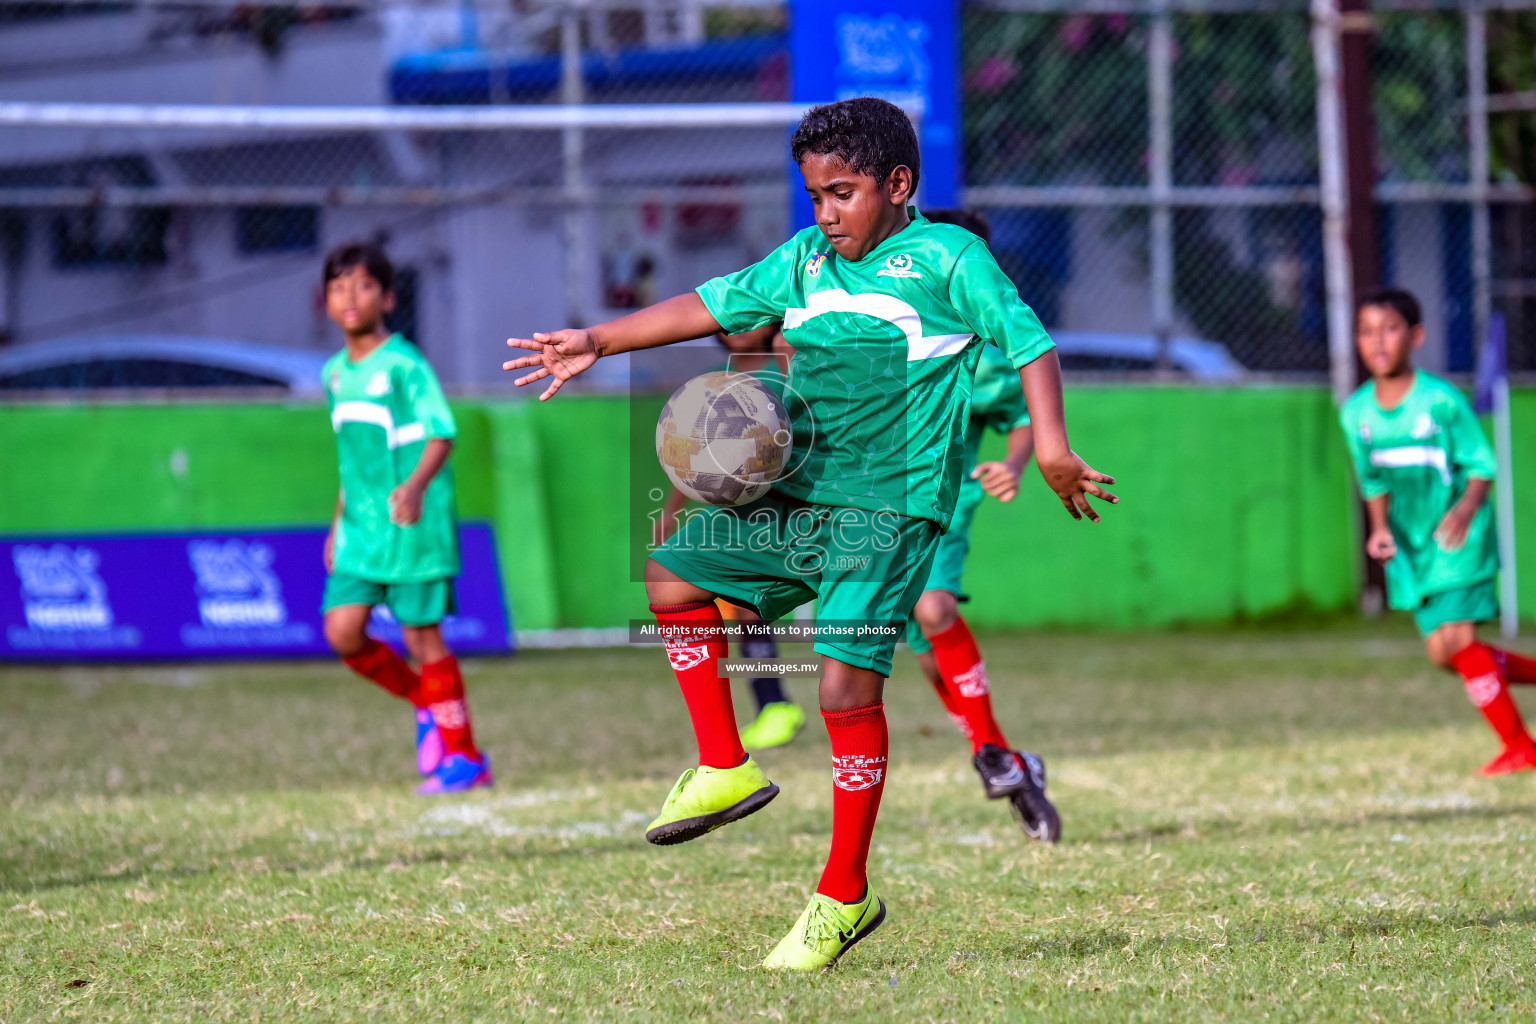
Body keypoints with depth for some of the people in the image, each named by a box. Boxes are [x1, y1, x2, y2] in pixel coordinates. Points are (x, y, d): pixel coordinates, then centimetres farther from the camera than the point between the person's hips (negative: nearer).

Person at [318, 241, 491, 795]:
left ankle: (463, 757, 6)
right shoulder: (335, 373, 12)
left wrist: (415, 486, -32)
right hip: (362, 526, 7)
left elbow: (442, 435, -15)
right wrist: (339, 522, 21)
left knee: (422, 635, -4)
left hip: (414, 523, -7)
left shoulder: (404, 365, -10)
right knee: (342, 631, -4)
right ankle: (424, 700, 19)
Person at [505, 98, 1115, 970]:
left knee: (848, 682, -13)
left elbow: (1030, 343, -9)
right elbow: (715, 306, 18)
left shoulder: (948, 259, -5)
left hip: (889, 507, -8)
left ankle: (844, 897, -5)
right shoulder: (805, 261, 13)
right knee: (675, 577, 10)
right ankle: (725, 770, 18)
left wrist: (1051, 443, -23)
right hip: (797, 495, 8)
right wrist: (599, 341, 15)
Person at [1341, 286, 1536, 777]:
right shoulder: (1357, 412, 2)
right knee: (1442, 652, 1)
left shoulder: (1441, 400, -14)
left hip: (1459, 538, -6)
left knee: (1457, 638, -16)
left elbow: (1481, 465, -9)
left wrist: (1466, 509, -27)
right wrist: (1380, 528, -2)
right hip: (1410, 546, 6)